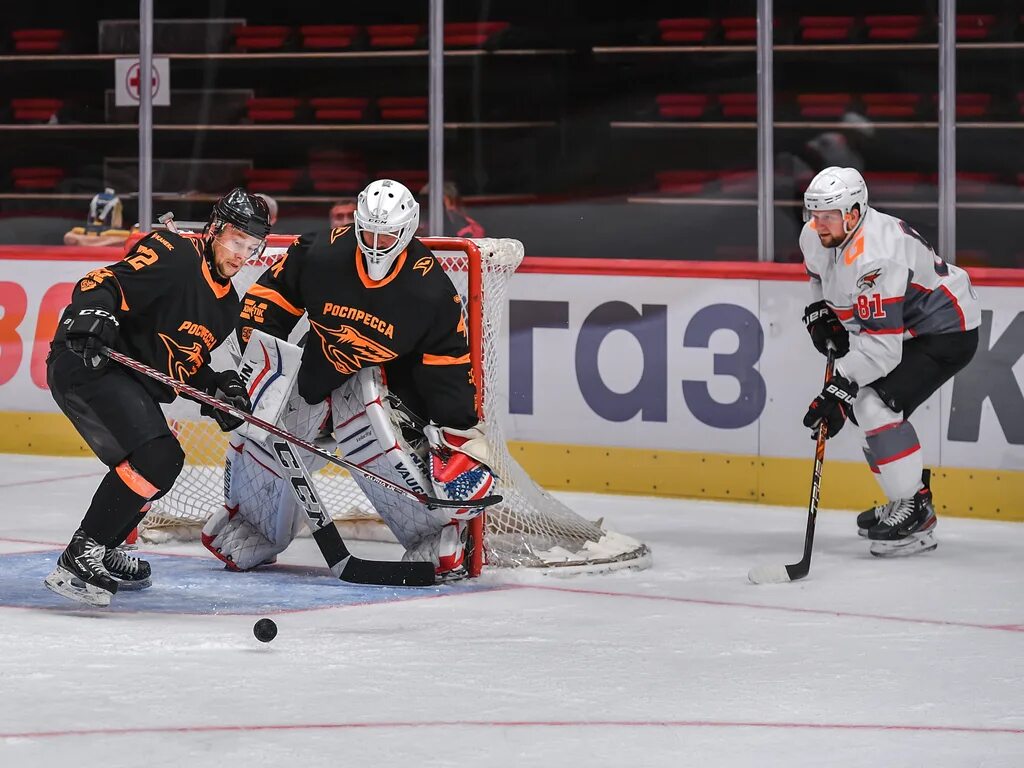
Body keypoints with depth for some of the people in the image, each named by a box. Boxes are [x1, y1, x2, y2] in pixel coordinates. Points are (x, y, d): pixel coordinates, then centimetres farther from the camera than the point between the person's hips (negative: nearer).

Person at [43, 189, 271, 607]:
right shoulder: (172, 255, -13)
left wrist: (218, 389, 4)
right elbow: (103, 284, -22)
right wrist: (92, 311, -43)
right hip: (88, 364, -11)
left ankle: (102, 552, 37)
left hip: (134, 383, 11)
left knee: (162, 464, 20)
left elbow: (187, 363, 23)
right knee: (155, 456, -24)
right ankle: (79, 558, -21)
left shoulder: (227, 304, 16)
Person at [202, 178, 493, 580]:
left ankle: (439, 536, -13)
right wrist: (258, 348, -10)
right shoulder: (319, 255, -19)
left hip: (388, 377, -3)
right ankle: (248, 531, 31)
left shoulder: (429, 290, -22)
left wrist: (463, 428, -20)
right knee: (262, 438, 5)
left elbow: (450, 363, -16)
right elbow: (271, 292, -3)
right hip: (320, 368, 3)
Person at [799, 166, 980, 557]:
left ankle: (917, 515, -16)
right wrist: (819, 313, 3)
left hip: (947, 332, -10)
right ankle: (908, 498, 25)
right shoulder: (815, 236, -6)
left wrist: (838, 391, -37)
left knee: (874, 405, -23)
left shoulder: (876, 258, -34)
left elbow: (880, 347, -36)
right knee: (860, 402, 12)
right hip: (899, 326, 10)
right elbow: (821, 276, 21)